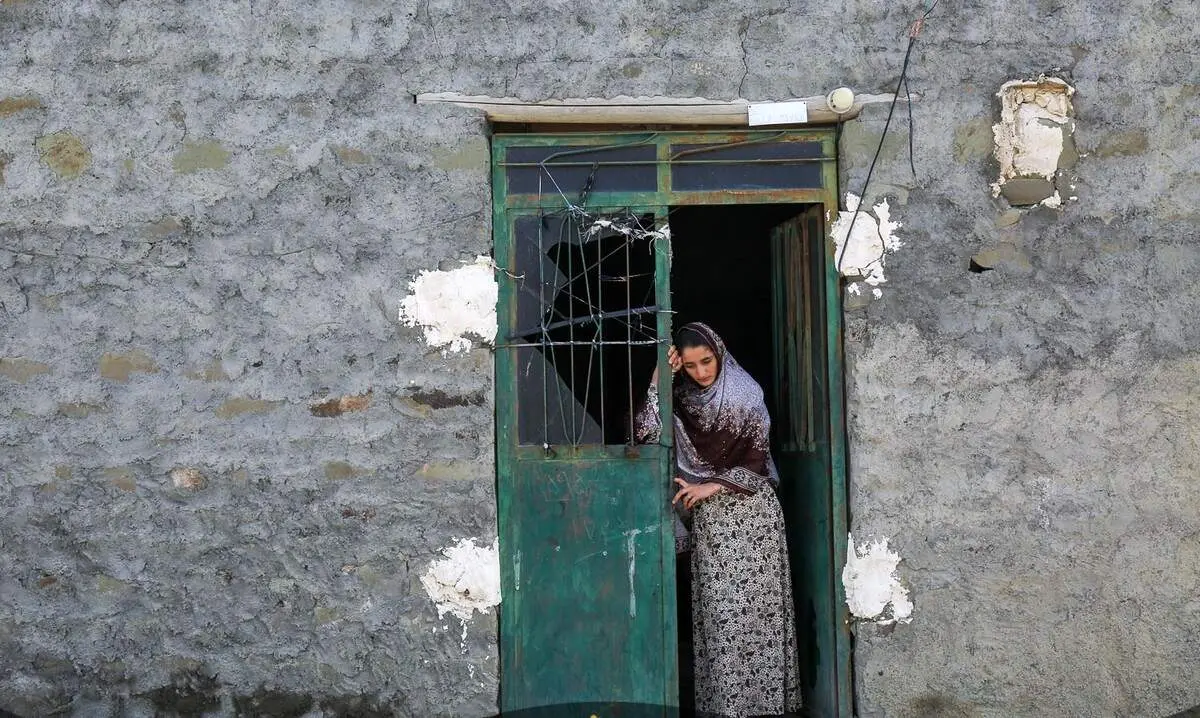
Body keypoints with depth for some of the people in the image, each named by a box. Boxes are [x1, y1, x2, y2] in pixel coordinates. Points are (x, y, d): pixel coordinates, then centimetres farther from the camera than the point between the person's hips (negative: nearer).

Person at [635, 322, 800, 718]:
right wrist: (658, 378, -14)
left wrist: (710, 487, -12)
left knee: (753, 604, -3)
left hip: (750, 507, -3)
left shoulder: (745, 392, -5)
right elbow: (648, 433, -10)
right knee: (716, 608, 0)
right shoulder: (680, 396, 5)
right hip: (708, 518, 3)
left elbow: (755, 459, -6)